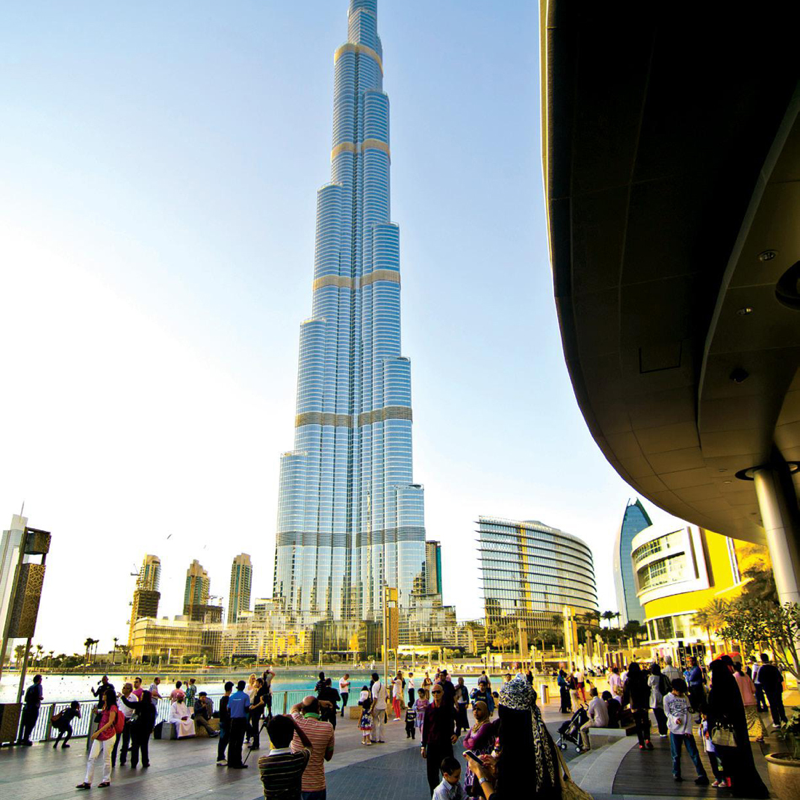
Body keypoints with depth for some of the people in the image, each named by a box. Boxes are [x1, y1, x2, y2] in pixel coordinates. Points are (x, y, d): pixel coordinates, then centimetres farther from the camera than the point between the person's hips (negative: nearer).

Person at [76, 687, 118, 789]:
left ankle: (106, 780, 16)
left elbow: (110, 722, -20)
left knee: (106, 758, 1)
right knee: (91, 758, 0)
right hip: (99, 736, 8)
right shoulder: (104, 706, 16)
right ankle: (87, 782, 4)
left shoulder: (113, 707, -12)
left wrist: (98, 732, -25)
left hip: (109, 736, -8)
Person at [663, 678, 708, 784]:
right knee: (676, 754, 6)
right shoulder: (667, 698, 1)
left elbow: (689, 714, 4)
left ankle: (702, 775, 2)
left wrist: (688, 729, -5)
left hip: (686, 730, 1)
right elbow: (667, 712, 1)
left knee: (693, 753, -2)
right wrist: (675, 719, -19)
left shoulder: (684, 698, 6)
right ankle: (676, 774, 21)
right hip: (674, 730, -1)